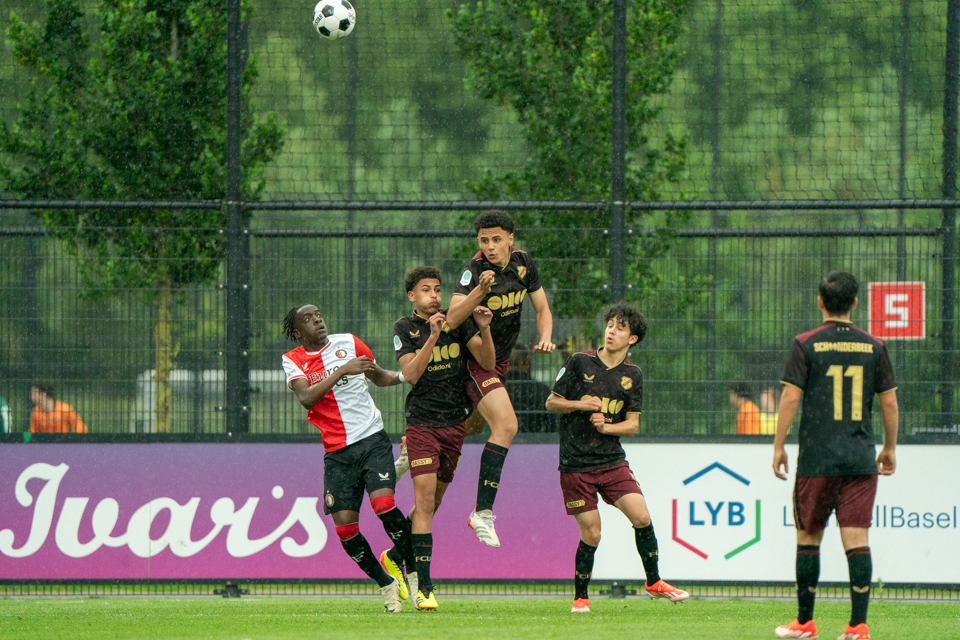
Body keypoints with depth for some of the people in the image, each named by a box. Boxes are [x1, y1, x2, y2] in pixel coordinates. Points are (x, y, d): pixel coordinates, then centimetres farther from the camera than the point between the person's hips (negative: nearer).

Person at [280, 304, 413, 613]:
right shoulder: (292, 361, 4)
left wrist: (403, 375, 2)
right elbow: (306, 398, -15)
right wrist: (342, 370, -21)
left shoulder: (348, 343, 7)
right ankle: (386, 584, 13)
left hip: (372, 439, -1)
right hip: (337, 452, 1)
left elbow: (379, 376, 22)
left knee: (384, 505, -22)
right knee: (344, 527, -6)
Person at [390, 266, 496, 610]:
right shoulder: (405, 328, -2)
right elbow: (410, 374, -14)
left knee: (432, 503, 12)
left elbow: (488, 362, -1)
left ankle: (395, 556, 36)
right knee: (425, 501, -14)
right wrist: (433, 336, -24)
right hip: (422, 422, -4)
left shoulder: (458, 322, 4)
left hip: (454, 423, 4)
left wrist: (484, 329, -18)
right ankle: (423, 587, -16)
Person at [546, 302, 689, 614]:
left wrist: (606, 426, -12)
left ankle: (654, 582, 8)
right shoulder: (580, 362, -3)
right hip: (575, 464, -3)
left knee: (641, 517, -11)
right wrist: (580, 405, -15)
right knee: (591, 533, -5)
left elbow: (633, 424, 7)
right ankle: (580, 597, 15)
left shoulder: (631, 375, 5)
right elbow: (551, 403, 3)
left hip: (612, 461, 3)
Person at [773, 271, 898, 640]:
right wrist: (890, 448, 20)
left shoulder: (806, 344, -3)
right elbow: (889, 402, 8)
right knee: (856, 539, -1)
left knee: (808, 537, 10)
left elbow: (790, 398, -7)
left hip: (817, 458, -2)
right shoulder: (873, 347, 4)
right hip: (861, 458, 2)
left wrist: (778, 446, 1)